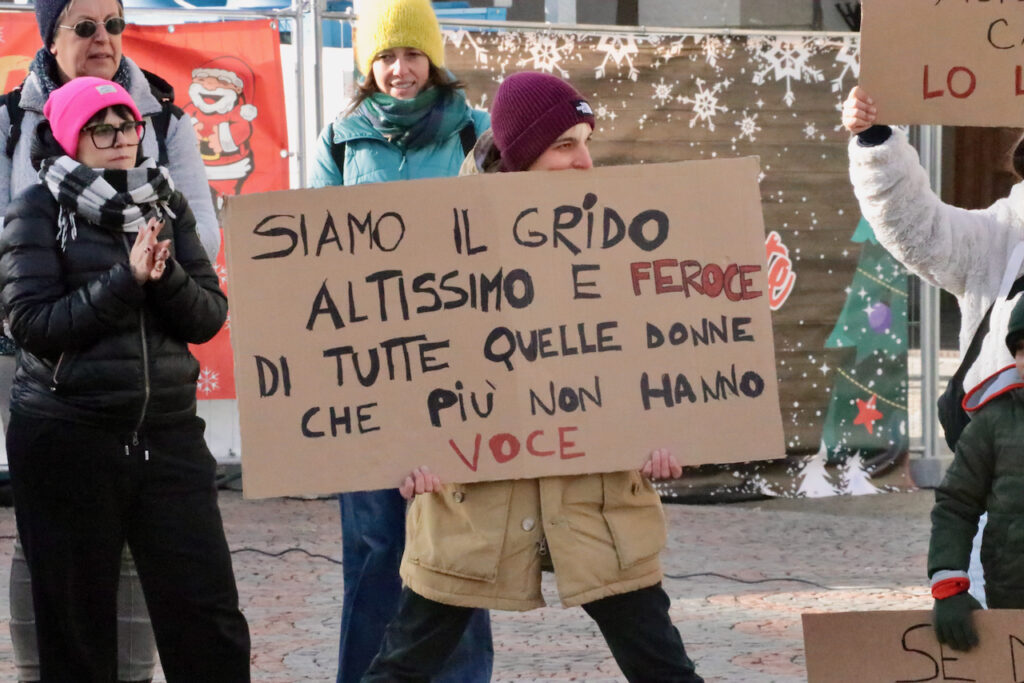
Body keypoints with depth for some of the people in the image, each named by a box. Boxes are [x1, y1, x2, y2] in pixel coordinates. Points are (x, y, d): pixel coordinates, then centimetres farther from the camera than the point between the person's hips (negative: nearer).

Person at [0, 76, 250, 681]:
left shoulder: (167, 205, 10)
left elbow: (209, 316, 5)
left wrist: (165, 278, -15)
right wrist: (126, 280, -16)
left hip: (168, 430, 3)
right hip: (66, 439, -3)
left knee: (210, 618, -3)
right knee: (77, 628, 5)